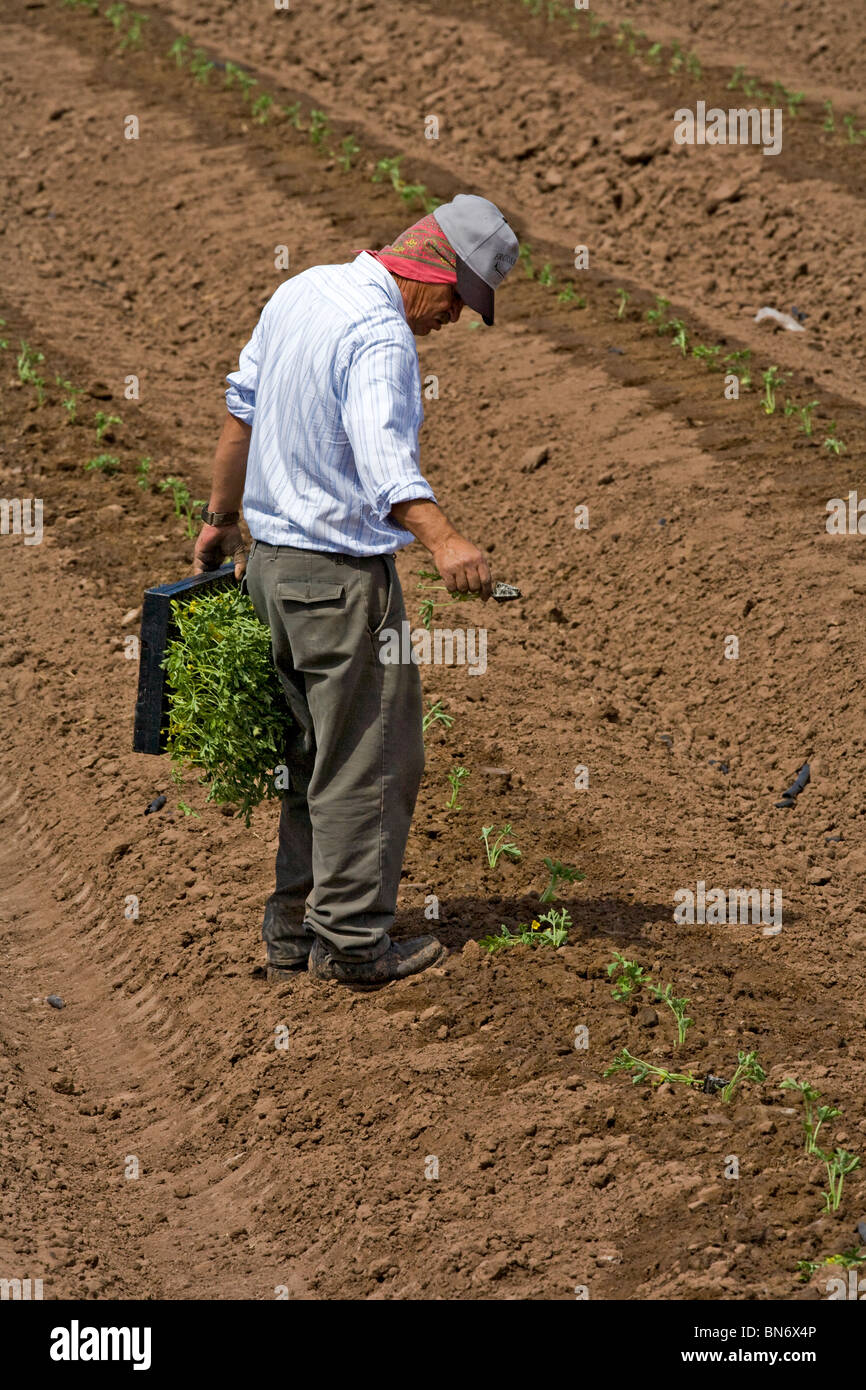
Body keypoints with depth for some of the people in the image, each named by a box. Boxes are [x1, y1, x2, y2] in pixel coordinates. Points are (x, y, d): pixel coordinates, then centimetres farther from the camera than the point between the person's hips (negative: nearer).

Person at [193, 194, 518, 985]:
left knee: (315, 754, 16)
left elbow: (242, 410, 20)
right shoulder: (382, 337, -20)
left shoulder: (299, 293, 10)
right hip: (342, 572, -9)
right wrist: (443, 541, -50)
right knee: (370, 761, -1)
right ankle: (353, 942, 2)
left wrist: (221, 517, 31)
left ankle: (293, 929, 20)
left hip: (272, 562, 9)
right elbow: (383, 457, -36)